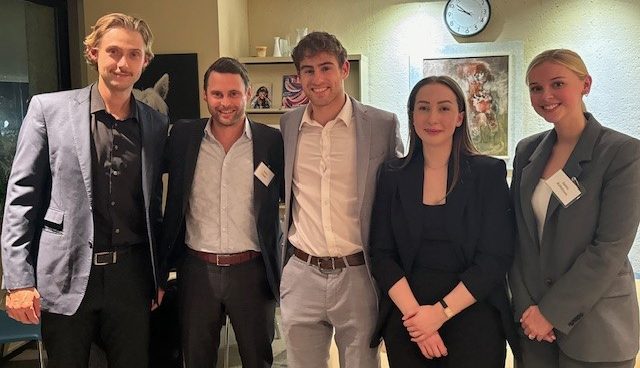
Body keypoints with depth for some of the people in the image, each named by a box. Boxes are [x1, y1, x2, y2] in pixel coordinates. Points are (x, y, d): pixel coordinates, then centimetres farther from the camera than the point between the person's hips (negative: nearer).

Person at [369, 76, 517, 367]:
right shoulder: (392, 175, 1)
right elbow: (382, 255, -1)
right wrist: (415, 312, -13)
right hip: (406, 317, 2)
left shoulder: (489, 172, -4)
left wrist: (441, 311, -15)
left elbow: (496, 257, -8)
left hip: (473, 313, -1)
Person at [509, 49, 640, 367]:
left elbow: (611, 248, -16)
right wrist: (527, 306, -5)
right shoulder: (527, 151, 4)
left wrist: (552, 311, -14)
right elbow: (518, 234, 4)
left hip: (595, 326, -4)